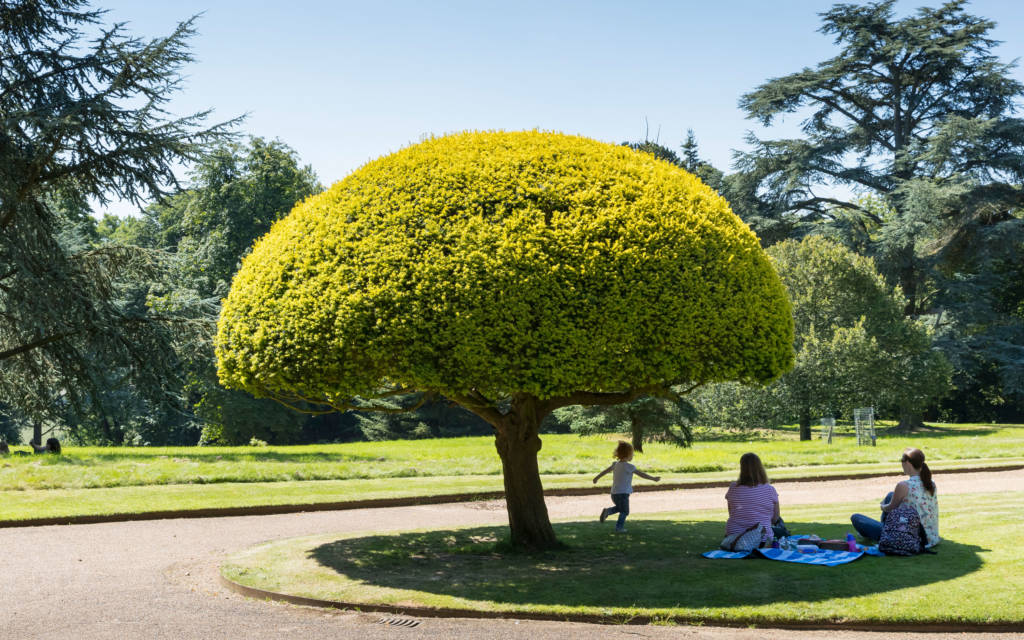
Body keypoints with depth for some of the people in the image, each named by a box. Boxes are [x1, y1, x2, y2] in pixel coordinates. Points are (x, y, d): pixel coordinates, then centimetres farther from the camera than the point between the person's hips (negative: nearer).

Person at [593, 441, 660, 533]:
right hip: (623, 494, -7)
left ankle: (607, 511, 8)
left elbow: (606, 470, 20)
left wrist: (597, 477, 35)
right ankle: (619, 527, 9)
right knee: (624, 511, 8)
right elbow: (641, 474, -14)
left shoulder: (616, 464, 7)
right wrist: (653, 478, -7)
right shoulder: (629, 466, -15)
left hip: (614, 493, 7)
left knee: (619, 508, 27)